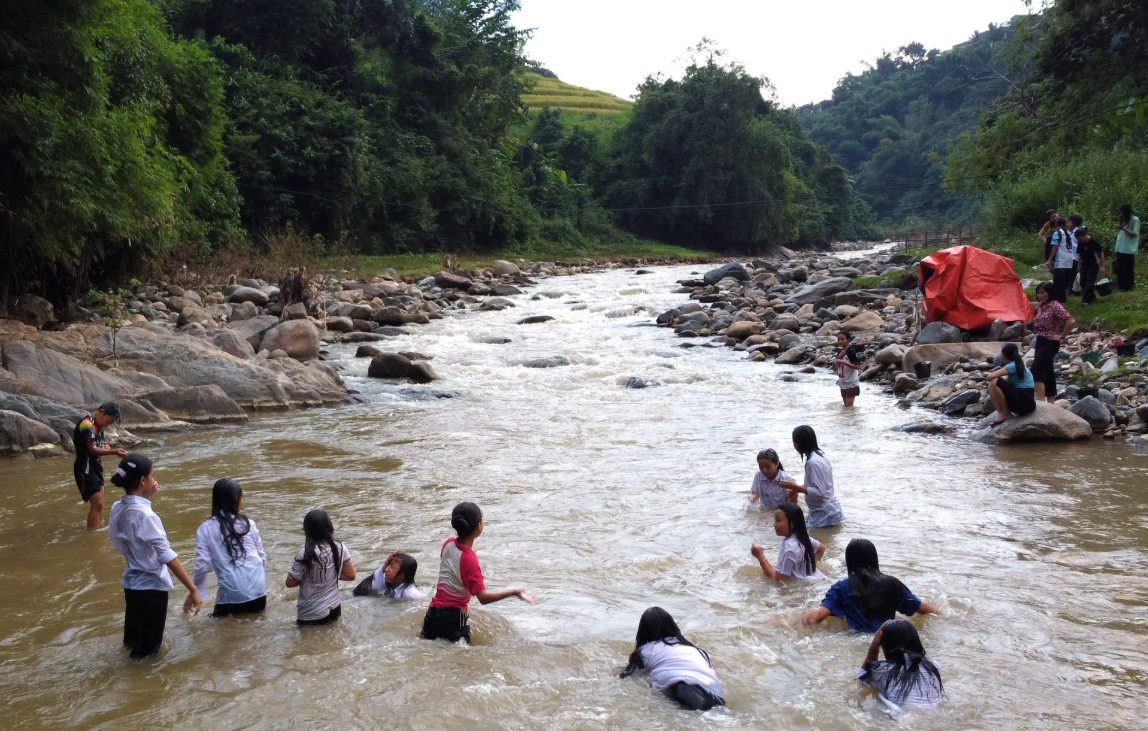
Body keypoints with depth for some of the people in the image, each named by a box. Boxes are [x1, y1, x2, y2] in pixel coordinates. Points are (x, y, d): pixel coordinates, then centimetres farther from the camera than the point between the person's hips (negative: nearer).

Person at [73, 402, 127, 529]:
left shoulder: (98, 426, 13)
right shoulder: (86, 424, -17)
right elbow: (92, 449, -23)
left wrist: (106, 448, -10)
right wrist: (114, 452, -31)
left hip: (95, 468, 10)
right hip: (86, 469, -10)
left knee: (99, 503, 14)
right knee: (97, 503, -12)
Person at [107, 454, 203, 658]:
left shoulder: (117, 509, -1)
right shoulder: (145, 515, -26)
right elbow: (167, 556, -29)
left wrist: (146, 498, 13)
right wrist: (193, 590, -30)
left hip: (131, 582, 8)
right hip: (150, 585, -8)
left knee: (135, 640, 26)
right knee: (147, 649, 7)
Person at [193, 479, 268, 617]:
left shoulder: (206, 529, -2)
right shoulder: (248, 524, 3)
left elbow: (202, 565, -5)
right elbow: (262, 557, 8)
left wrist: (196, 592, 9)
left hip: (231, 592, -2)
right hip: (257, 589, 2)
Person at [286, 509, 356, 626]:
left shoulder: (306, 553, -22)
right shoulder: (340, 548, -7)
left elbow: (290, 583, -13)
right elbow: (351, 575, 3)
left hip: (311, 615, -5)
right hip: (334, 608, 5)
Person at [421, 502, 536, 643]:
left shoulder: (449, 544, -2)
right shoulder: (469, 559, -22)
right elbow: (483, 597, -26)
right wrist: (514, 592, -29)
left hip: (434, 612, 7)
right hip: (453, 617, -7)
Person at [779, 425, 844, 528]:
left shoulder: (813, 462, -22)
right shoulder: (819, 456, 9)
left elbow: (819, 492, -25)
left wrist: (795, 487, -20)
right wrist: (796, 489, 12)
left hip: (824, 514, -10)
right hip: (827, 511, 10)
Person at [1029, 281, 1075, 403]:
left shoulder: (1056, 306, -15)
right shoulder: (1040, 306, 10)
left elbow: (1071, 321, -23)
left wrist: (1061, 336, -17)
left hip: (1050, 343, -9)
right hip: (1039, 342, 9)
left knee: (1036, 370, -18)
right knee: (1047, 371, 12)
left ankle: (1041, 401, -20)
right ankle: (1051, 402, 18)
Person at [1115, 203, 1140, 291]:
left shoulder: (1135, 220, -8)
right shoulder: (1124, 219, 17)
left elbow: (1135, 234, -15)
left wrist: (1122, 228, -18)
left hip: (1129, 249, -8)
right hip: (1120, 248, 8)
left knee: (1128, 269, -3)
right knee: (1120, 268, 9)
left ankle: (1129, 286, 4)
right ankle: (1121, 286, 16)